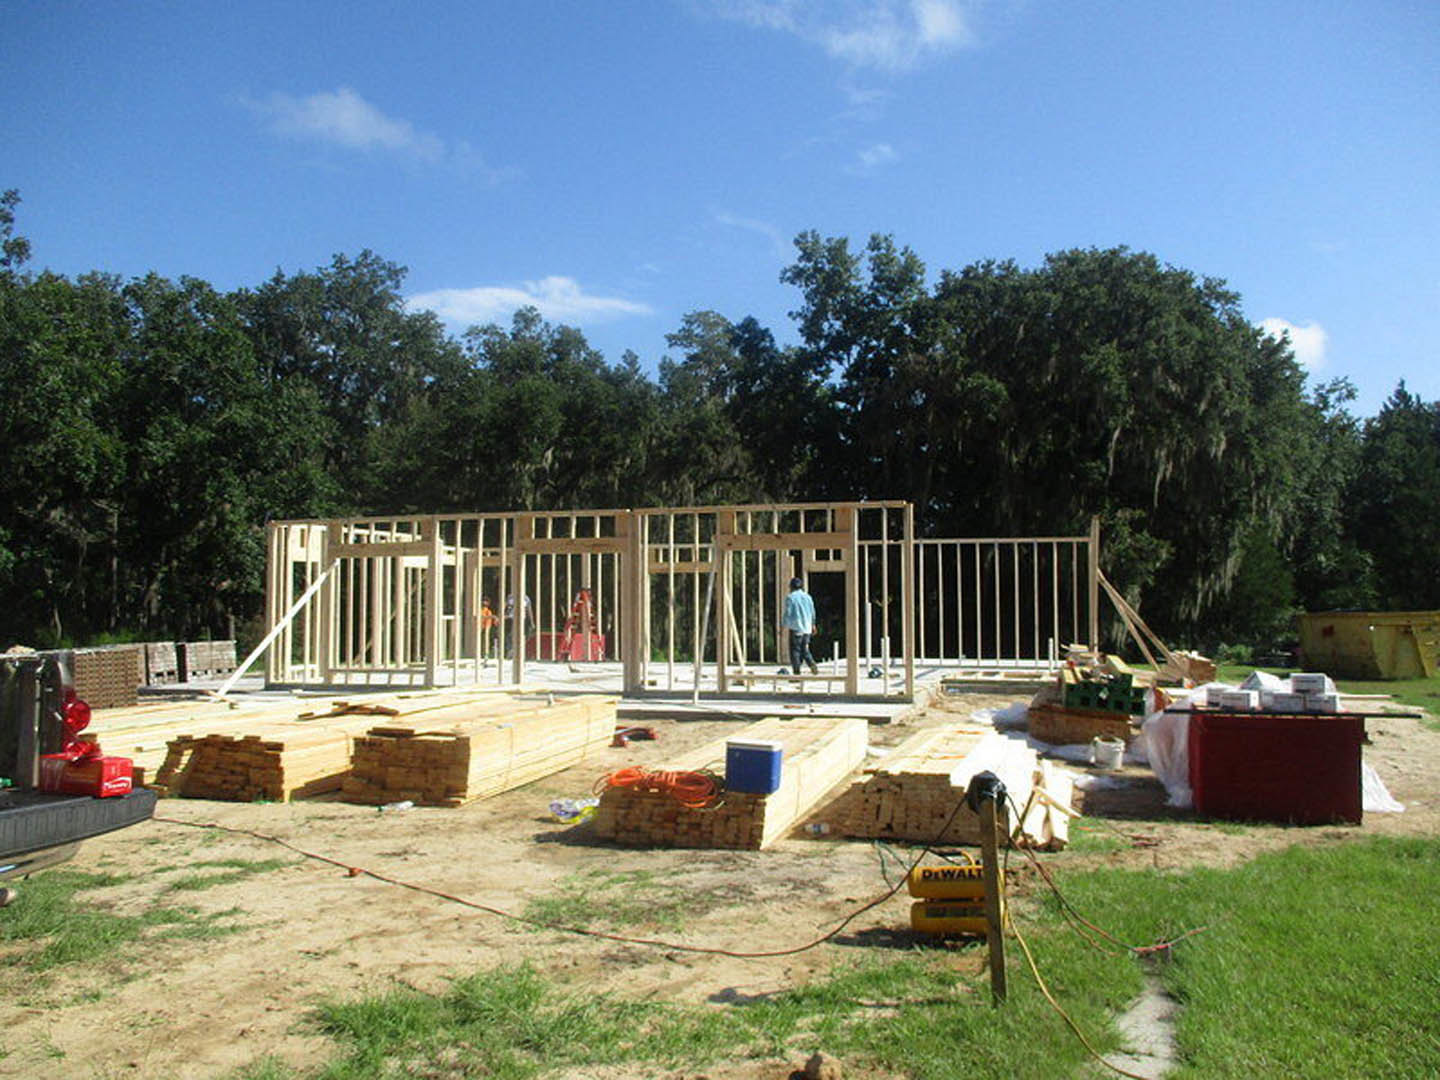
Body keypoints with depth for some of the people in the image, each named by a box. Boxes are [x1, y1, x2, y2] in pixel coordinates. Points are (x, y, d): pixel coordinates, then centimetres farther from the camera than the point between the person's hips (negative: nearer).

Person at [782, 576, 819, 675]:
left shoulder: (790, 597, -7)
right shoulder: (808, 597, 9)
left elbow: (788, 613, -9)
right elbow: (812, 613, 15)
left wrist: (783, 625, -1)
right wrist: (813, 625, 27)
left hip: (796, 627, -5)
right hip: (807, 628, 5)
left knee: (795, 650, 1)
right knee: (804, 649, 16)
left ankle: (796, 672, -2)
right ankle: (812, 664, -6)